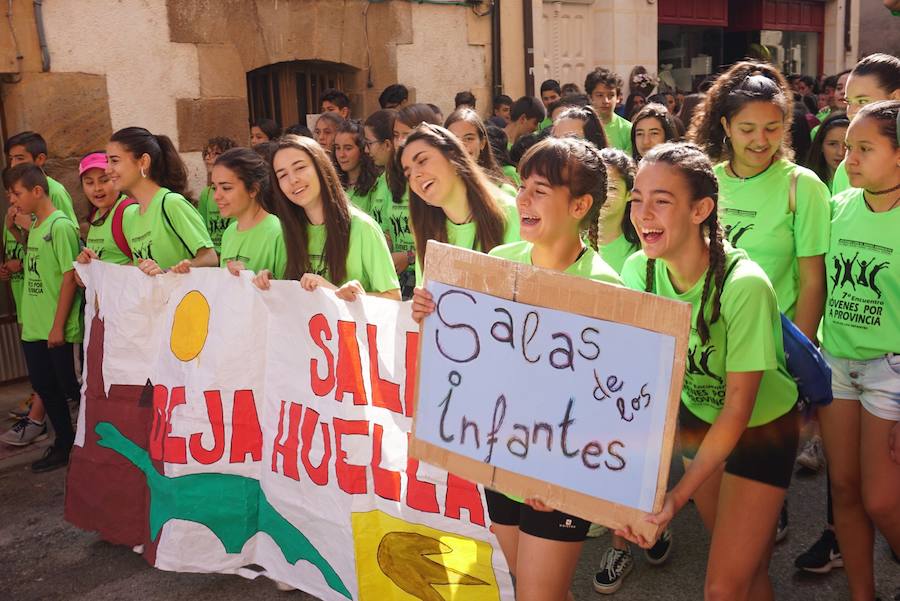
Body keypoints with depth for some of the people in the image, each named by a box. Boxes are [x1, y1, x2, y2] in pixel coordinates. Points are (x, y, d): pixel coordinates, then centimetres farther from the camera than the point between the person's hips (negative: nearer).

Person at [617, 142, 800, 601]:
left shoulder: (744, 285, -31)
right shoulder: (638, 270, -16)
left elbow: (737, 409, -25)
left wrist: (677, 496, -29)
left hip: (760, 430, -4)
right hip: (696, 420, 4)